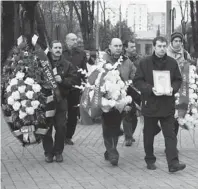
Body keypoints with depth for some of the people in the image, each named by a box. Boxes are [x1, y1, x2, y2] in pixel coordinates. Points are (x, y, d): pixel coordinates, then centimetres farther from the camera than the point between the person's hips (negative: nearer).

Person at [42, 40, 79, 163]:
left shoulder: (67, 65, 8)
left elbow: (74, 80, 1)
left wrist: (62, 80, -14)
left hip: (61, 99, 1)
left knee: (61, 127, 0)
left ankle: (58, 152, 13)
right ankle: (48, 152, 12)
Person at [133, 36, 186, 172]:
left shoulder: (172, 63, 3)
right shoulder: (145, 63, -3)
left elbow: (178, 80, 10)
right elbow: (137, 81, -3)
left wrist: (173, 89, -11)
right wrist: (150, 89, -18)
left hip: (168, 105, 1)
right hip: (150, 104, -1)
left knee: (170, 135, -5)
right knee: (149, 135, 11)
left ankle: (173, 163, -8)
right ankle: (150, 160, 25)